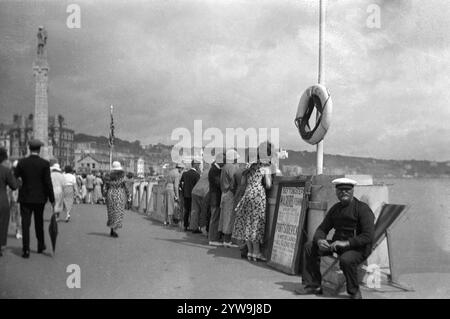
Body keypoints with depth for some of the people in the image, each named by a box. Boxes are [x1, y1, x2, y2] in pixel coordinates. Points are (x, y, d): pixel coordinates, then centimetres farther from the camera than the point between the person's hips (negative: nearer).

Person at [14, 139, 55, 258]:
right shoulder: (45, 164, -8)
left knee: (25, 224, 1)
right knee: (39, 223, 17)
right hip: (40, 198, 0)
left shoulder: (22, 162, -4)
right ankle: (41, 246, 29)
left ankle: (26, 250, -6)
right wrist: (52, 199, -4)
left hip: (25, 198, 0)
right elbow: (48, 183, -10)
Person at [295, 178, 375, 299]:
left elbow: (368, 236, -22)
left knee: (346, 259, -38)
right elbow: (322, 228, 11)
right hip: (338, 244, 7)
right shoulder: (335, 208, 9)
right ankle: (313, 285, 3)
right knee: (310, 247, -4)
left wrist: (346, 243, -30)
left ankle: (354, 291, -11)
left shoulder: (363, 209, -13)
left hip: (358, 247, -7)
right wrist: (319, 240, -14)